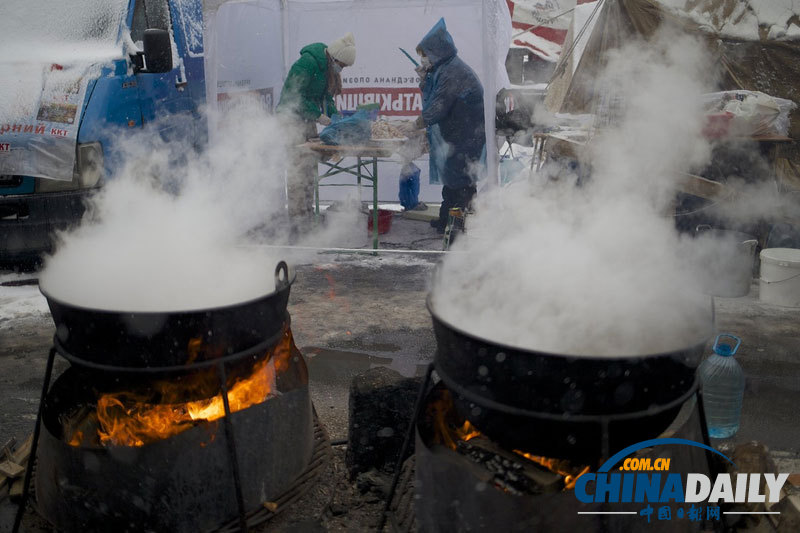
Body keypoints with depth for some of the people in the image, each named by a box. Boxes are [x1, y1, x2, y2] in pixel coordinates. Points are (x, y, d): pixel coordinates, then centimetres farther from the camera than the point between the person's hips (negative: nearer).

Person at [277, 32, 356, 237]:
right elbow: (294, 95, -20)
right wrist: (318, 115, -19)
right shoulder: (307, 63, -19)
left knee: (310, 166, 10)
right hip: (292, 118, -9)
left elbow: (326, 97, 16)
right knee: (297, 168, -11)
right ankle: (298, 220, -10)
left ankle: (308, 215, 18)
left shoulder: (328, 68, 9)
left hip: (308, 120, 9)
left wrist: (335, 116, 0)